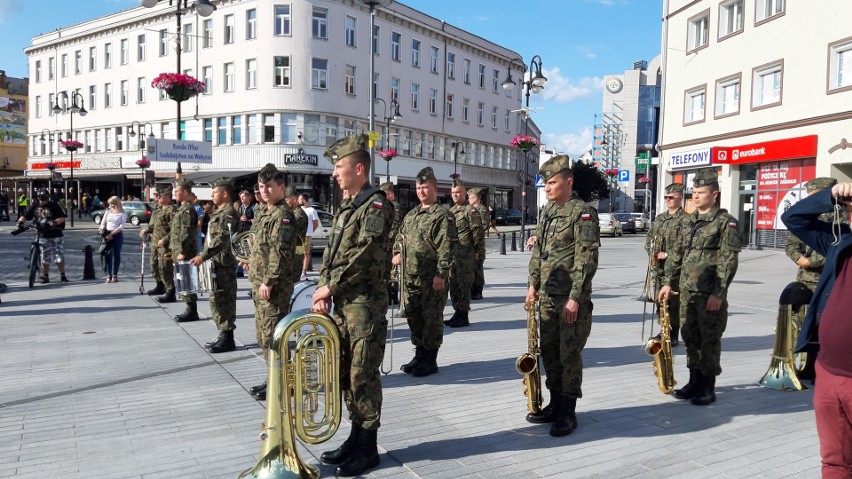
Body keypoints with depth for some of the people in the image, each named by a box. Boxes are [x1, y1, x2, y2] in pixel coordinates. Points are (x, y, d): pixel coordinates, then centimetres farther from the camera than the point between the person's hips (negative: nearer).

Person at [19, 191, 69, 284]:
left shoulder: (54, 206, -5)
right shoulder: (35, 206, 5)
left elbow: (62, 218, -11)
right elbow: (25, 216, 5)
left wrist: (54, 222, -29)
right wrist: (20, 220, -16)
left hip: (56, 235, -3)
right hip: (43, 236, 3)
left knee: (59, 257, -3)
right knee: (44, 259, 8)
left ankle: (63, 276, 7)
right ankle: (45, 277, 18)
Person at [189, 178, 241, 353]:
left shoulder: (229, 213, -13)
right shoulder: (219, 212, 18)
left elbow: (222, 239, -25)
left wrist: (203, 256, -29)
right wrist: (203, 256, 20)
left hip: (224, 265, -10)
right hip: (216, 263, 10)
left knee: (224, 300, -6)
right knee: (216, 300, 14)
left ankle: (228, 339, 0)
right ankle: (223, 336, 22)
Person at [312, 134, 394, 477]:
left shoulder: (376, 205, -11)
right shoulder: (346, 207, 16)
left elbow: (362, 256, -19)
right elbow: (331, 252, 15)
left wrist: (330, 286, -13)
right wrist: (323, 290, 2)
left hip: (365, 304, -9)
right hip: (343, 303, 9)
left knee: (363, 375, -2)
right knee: (346, 374, 15)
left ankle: (367, 448, 11)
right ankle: (356, 437, 28)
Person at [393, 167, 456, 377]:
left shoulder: (443, 215, -9)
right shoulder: (411, 214, 16)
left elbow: (447, 247, -15)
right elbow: (401, 236, 28)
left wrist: (441, 274, -20)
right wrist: (397, 253, 9)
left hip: (432, 278, -8)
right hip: (411, 277, 8)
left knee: (432, 318, 0)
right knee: (413, 316, 14)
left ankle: (430, 360, 10)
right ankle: (419, 354, 28)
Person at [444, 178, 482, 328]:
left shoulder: (470, 211, -8)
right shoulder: (451, 211, 17)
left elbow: (477, 232, -10)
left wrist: (473, 251, -8)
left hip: (465, 256, -8)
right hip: (452, 253, 8)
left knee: (464, 285, -5)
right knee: (454, 284, 12)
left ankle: (464, 317, 2)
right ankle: (457, 313, 22)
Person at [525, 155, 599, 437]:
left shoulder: (582, 213, -11)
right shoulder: (548, 211, 13)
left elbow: (586, 260, -16)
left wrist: (575, 298, -18)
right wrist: (533, 284, 9)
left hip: (571, 298, -8)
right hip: (547, 296, 8)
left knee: (569, 354, 0)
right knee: (549, 351, 13)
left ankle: (568, 413, 11)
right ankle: (555, 404, 26)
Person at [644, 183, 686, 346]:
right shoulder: (659, 218, 18)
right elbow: (649, 238, 18)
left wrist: (667, 255, -15)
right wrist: (653, 252, 1)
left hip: (675, 267, -7)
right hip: (659, 267, 7)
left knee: (673, 303, -4)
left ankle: (673, 336, 5)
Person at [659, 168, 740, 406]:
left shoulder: (725, 221, -7)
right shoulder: (688, 220, 13)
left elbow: (729, 260, -12)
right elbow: (678, 252, 18)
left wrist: (718, 293, -17)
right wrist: (668, 281, 11)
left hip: (710, 293, -6)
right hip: (687, 290, 7)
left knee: (709, 340, 1)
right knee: (690, 337, 12)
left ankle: (708, 387, 12)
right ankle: (695, 381, 24)